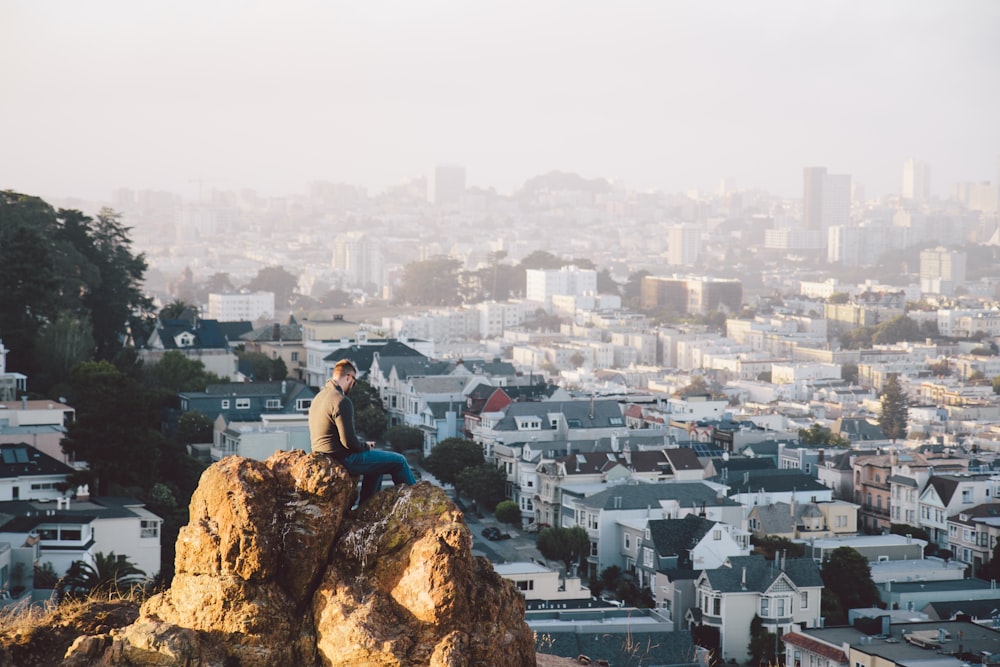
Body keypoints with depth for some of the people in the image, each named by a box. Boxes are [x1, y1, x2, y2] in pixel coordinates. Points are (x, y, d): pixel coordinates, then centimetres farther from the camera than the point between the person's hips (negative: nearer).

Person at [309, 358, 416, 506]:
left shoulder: (319, 397, 9)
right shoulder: (341, 401, -22)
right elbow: (349, 441, -25)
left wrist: (363, 444, 14)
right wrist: (366, 446, -4)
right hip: (345, 459, -10)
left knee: (377, 458, 32)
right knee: (399, 461, 0)